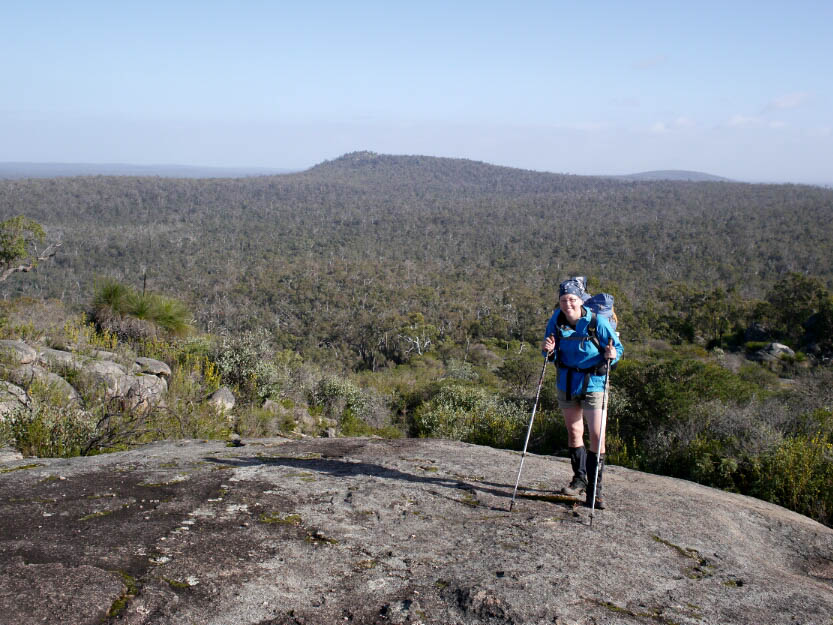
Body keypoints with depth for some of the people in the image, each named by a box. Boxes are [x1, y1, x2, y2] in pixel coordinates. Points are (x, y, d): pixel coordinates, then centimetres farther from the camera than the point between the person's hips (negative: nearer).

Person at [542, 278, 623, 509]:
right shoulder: (556, 320, -5)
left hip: (592, 384, -4)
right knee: (573, 431, 16)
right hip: (566, 383, 4)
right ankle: (579, 479, 33)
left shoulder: (596, 321, -16)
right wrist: (549, 351, -16)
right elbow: (552, 354, 7)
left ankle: (594, 489, 2)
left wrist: (612, 355, -29)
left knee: (596, 435, -8)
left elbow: (617, 347, -7)